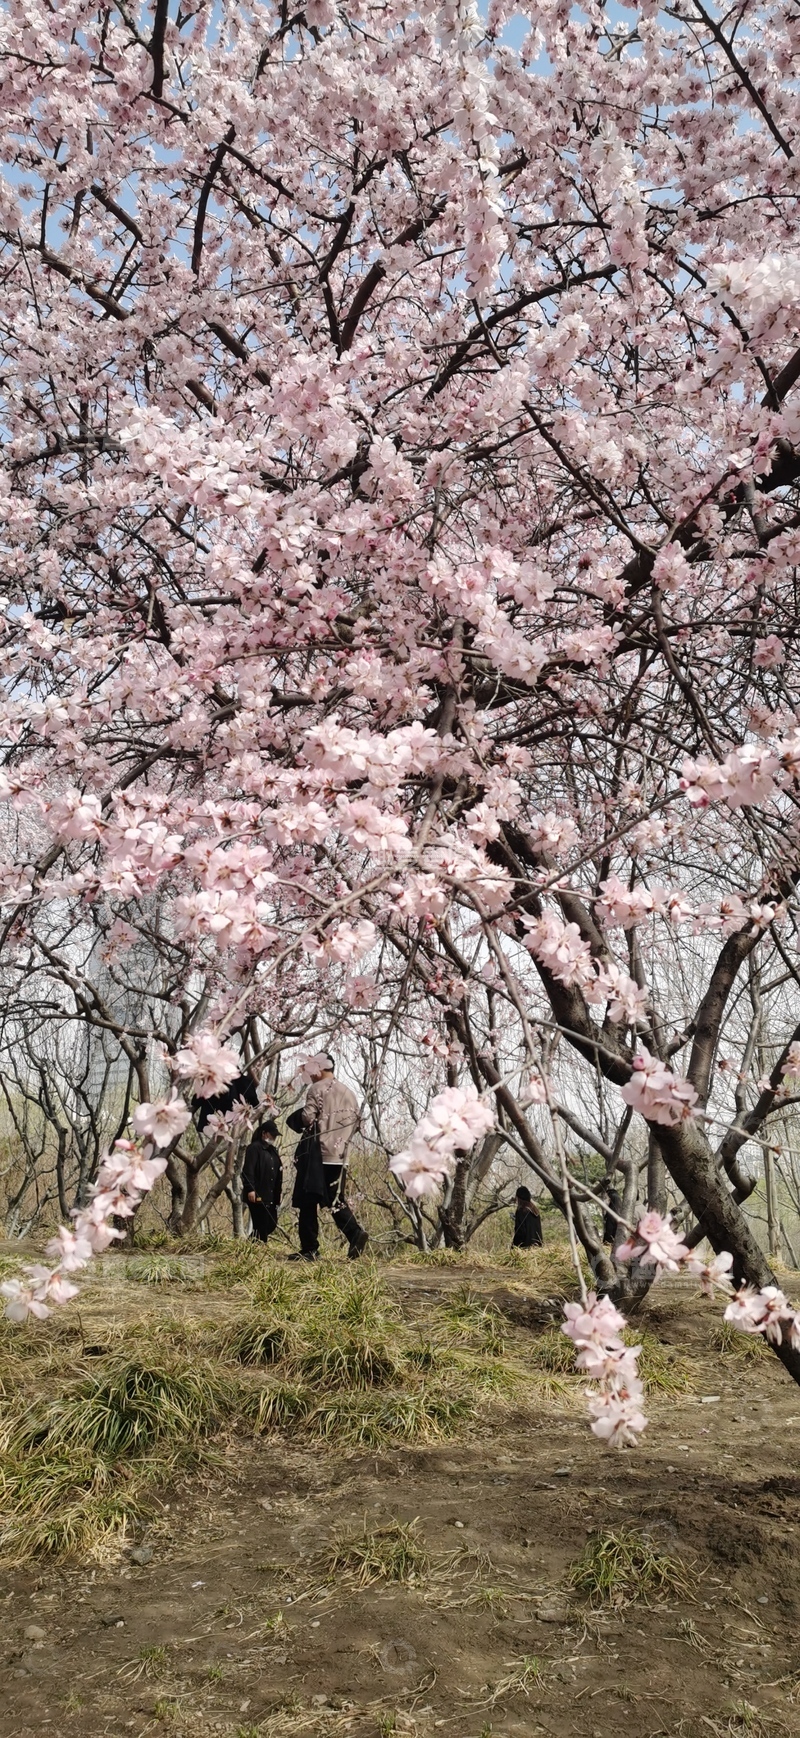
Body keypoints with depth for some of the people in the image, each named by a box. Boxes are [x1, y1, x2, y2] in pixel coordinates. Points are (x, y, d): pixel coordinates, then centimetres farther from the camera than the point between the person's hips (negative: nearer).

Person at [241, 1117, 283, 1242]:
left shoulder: (273, 1150, 20)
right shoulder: (254, 1148, -7)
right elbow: (248, 1170, -15)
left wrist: (277, 1194, 18)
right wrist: (250, 1189, -22)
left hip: (271, 1196, 9)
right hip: (258, 1195, -8)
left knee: (271, 1224, 8)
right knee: (260, 1226, -6)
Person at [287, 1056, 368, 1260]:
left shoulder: (317, 1088, -6)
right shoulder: (349, 1093, 13)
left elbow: (307, 1117, -14)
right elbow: (355, 1122, 15)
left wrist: (297, 1118, 7)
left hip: (317, 1153, -6)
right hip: (339, 1156, 6)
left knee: (308, 1201, 1)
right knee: (335, 1200, 12)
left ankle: (309, 1249, 1)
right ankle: (355, 1234, -9)